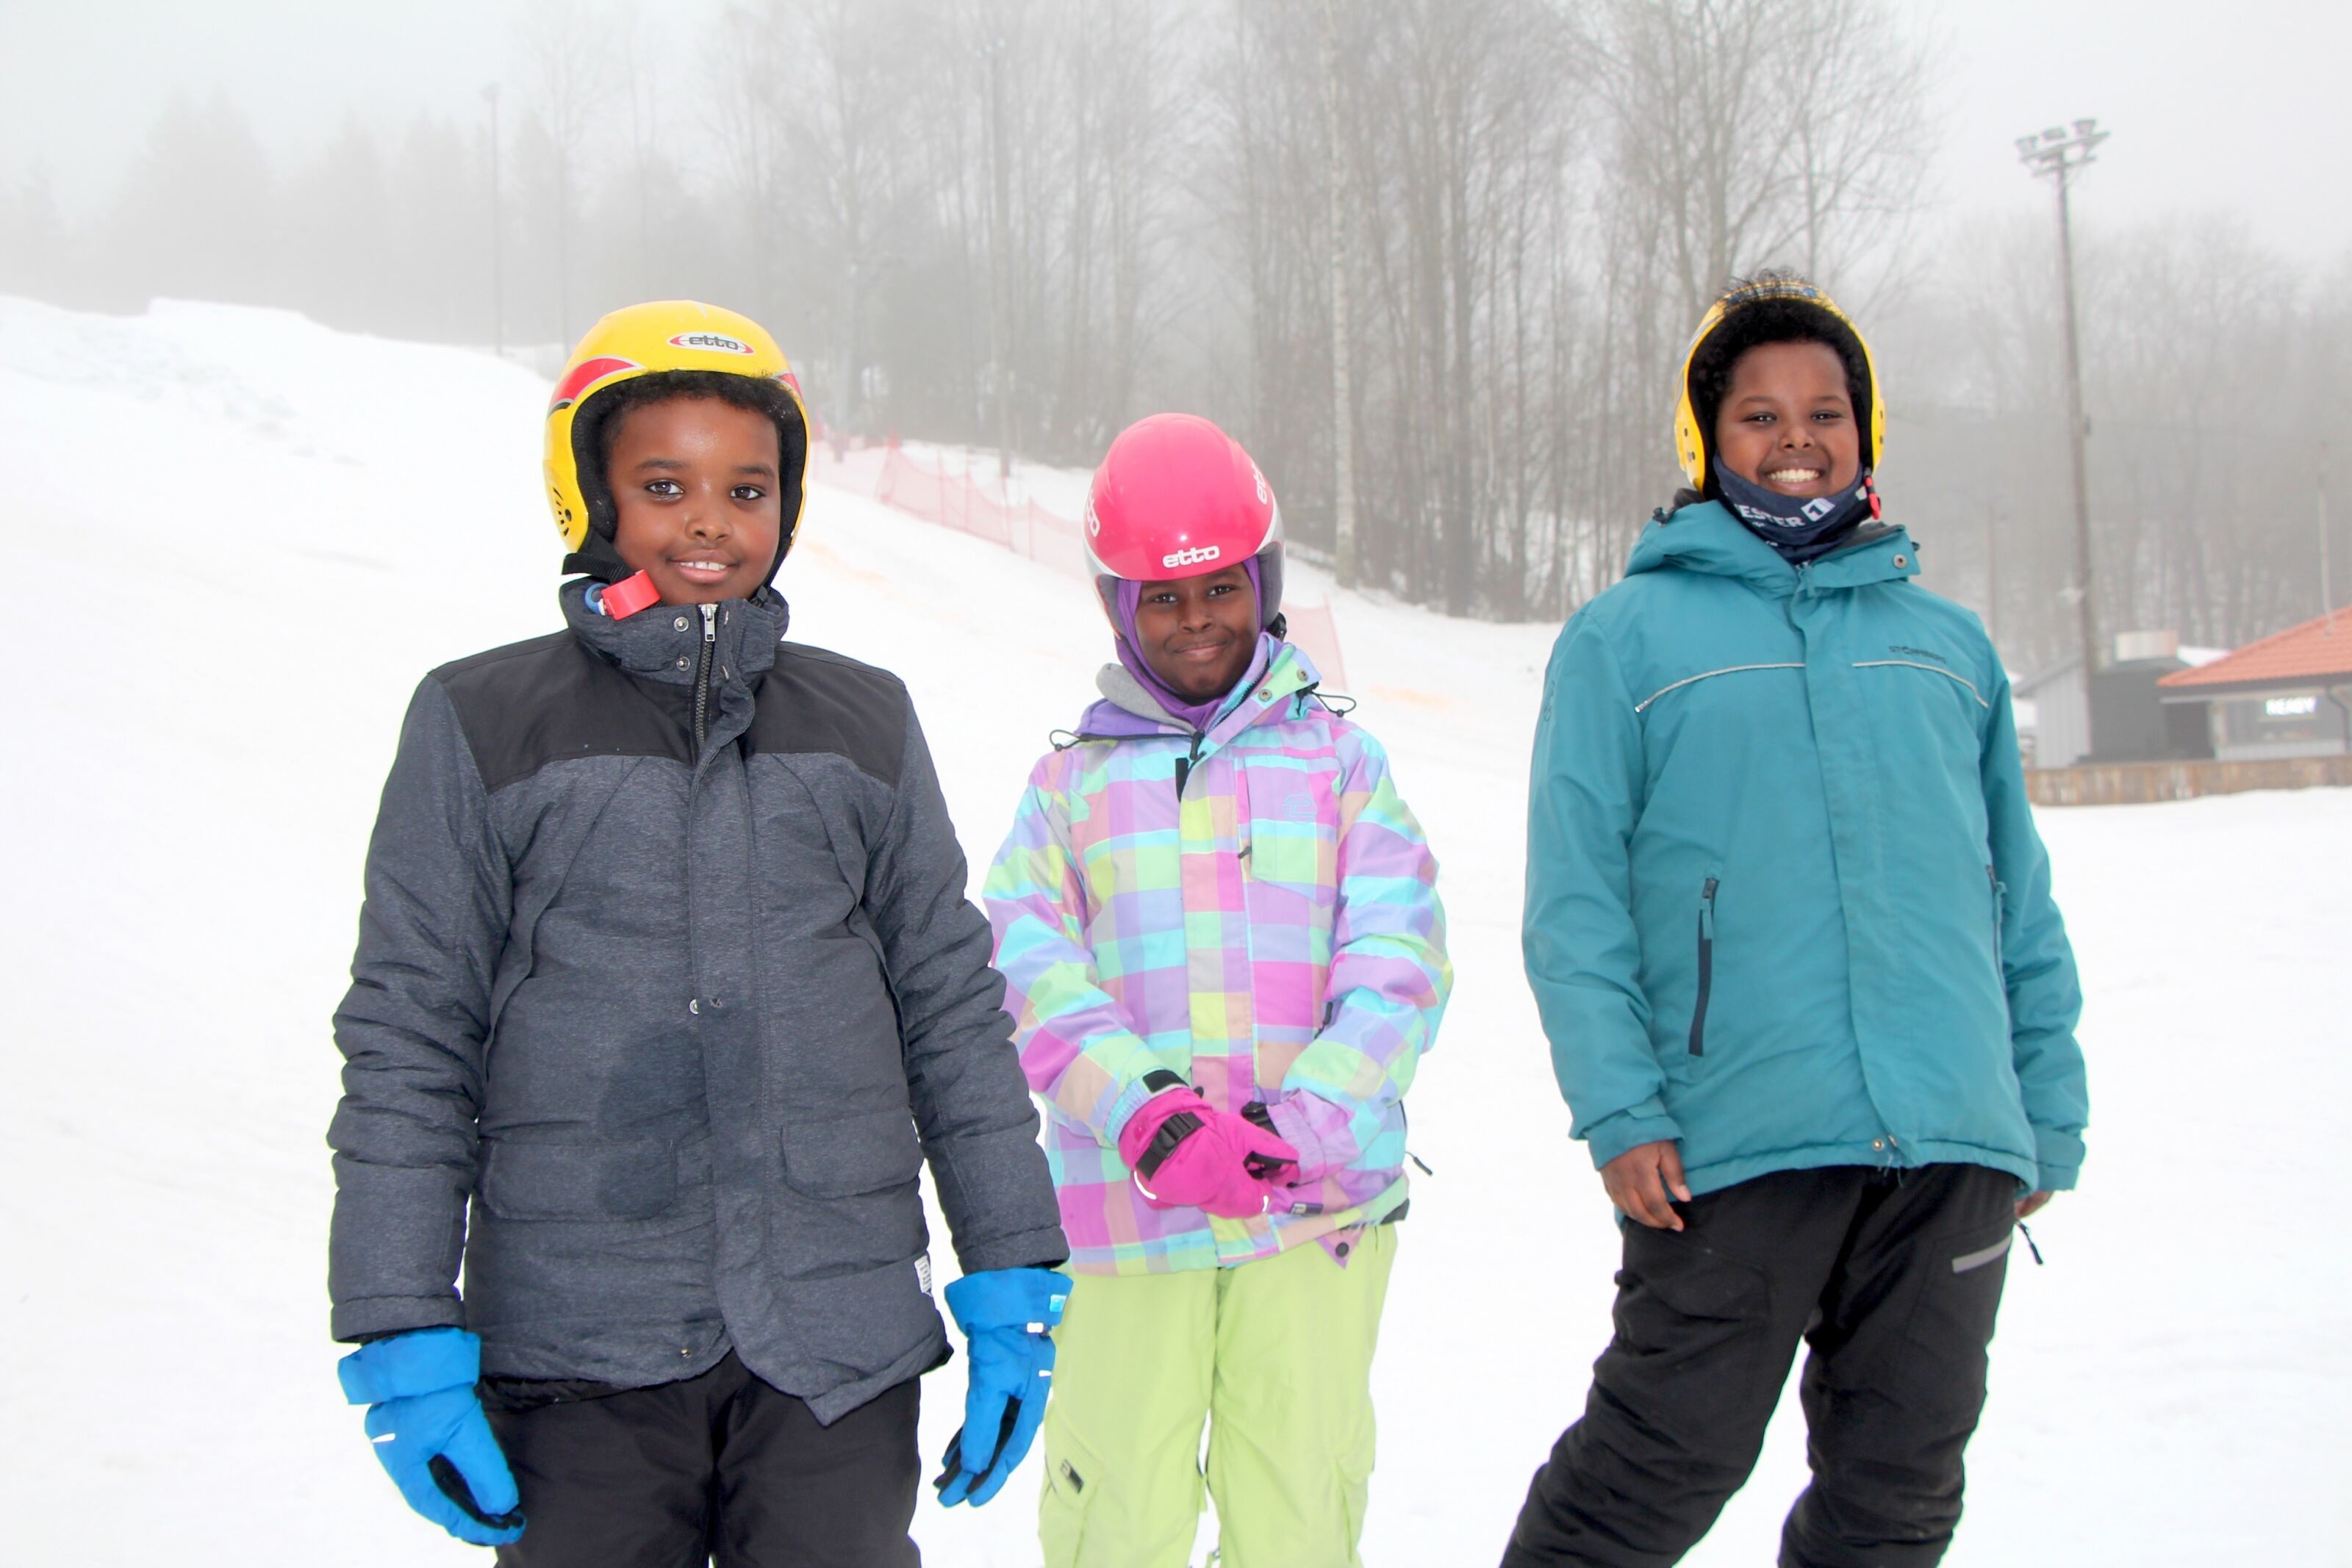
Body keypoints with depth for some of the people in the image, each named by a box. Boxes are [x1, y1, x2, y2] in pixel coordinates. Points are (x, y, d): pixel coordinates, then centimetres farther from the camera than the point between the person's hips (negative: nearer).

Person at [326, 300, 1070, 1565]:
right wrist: (403, 1339, -4)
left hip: (838, 1353, 2)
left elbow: (953, 1010, 12)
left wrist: (1013, 1284, 10)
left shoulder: (865, 725, 9)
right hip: (581, 1363, -2)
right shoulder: (484, 726, 1)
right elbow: (408, 1043, 1)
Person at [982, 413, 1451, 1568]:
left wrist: (1304, 1121, -16)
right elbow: (1034, 978, -2)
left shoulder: (1336, 758, 11)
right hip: (1125, 1208, 0)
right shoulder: (1073, 782, 11)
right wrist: (1149, 1119, -19)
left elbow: (1399, 963, 0)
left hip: (1319, 1202, 0)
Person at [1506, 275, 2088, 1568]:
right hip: (1732, 1146, -4)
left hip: (1952, 1151, 4)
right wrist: (1617, 1109, -12)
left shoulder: (1947, 644, 17)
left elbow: (2022, 905, 18)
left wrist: (2050, 1119, 12)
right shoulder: (1625, 638, 5)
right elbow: (1576, 901, -2)